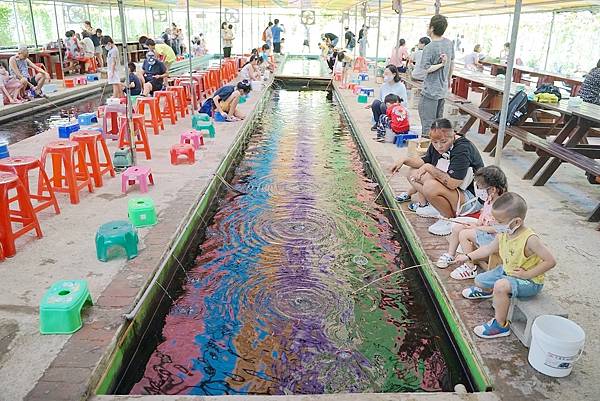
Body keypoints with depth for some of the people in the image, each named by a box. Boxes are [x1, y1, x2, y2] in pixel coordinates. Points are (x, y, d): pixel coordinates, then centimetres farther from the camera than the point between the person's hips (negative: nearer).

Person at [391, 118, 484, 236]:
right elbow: (424, 161, 18)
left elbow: (452, 183, -35)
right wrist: (404, 161, 3)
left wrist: (429, 168, -27)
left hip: (472, 198, -9)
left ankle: (449, 218, -12)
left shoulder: (462, 149, -27)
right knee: (414, 175, 8)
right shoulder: (436, 145, -3)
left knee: (430, 187, -34)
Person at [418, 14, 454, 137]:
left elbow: (425, 69, -23)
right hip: (443, 90, 8)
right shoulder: (449, 43, 4)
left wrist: (441, 64, -14)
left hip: (430, 91, -8)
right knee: (438, 121, 18)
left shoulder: (429, 48, -18)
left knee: (428, 123, -1)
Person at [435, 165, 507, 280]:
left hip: (493, 238, -10)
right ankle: (450, 255, 19)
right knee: (456, 227, 4)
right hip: (484, 230, 10)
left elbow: (496, 229, -28)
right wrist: (475, 224, -3)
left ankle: (470, 268, -13)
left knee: (464, 234, -23)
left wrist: (476, 227, -21)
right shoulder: (489, 200, 0)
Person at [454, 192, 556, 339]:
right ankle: (485, 291, 54)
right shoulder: (503, 233, -7)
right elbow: (489, 249, 9)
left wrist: (527, 274, -26)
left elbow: (551, 261, -28)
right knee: (479, 280, 13)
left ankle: (500, 325, -15)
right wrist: (468, 256, 7)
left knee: (500, 286, -34)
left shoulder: (530, 239, -30)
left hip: (530, 282, -8)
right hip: (506, 271, 8)